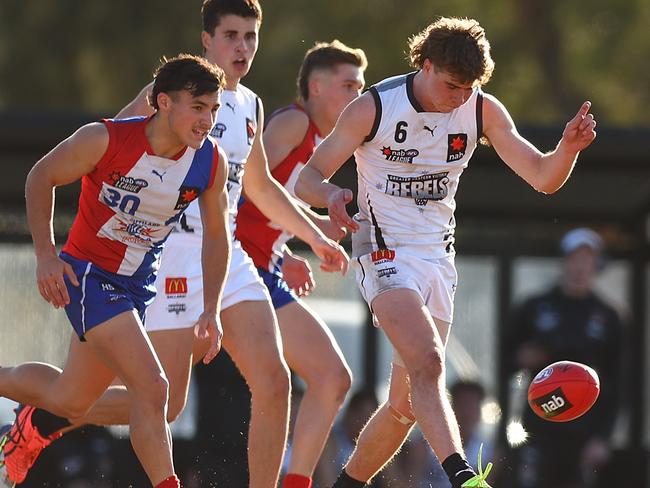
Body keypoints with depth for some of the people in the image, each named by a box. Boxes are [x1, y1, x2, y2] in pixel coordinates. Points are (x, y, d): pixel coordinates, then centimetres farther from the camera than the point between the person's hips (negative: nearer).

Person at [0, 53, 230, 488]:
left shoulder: (211, 163, -9)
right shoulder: (105, 141, -21)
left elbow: (217, 235, 6)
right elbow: (41, 178, -6)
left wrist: (212, 309, 0)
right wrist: (46, 255, -11)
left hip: (138, 285, 6)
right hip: (88, 274, -6)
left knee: (72, 401, 17)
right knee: (152, 389, -20)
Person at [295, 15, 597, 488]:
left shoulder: (483, 111, -2)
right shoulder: (374, 108, -13)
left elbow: (543, 178, -3)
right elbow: (307, 178, -9)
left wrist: (569, 148, -25)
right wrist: (330, 195, -32)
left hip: (438, 258, 5)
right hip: (385, 253, -5)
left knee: (407, 402, 7)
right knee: (427, 362, -29)